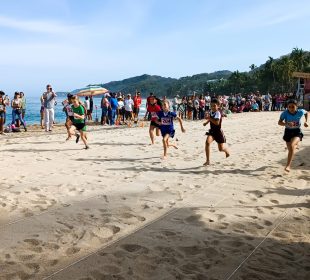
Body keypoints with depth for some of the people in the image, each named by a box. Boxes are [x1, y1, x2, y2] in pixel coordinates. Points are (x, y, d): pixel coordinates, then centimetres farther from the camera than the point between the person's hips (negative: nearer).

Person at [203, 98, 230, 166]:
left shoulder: (218, 113, -22)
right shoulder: (211, 111, 1)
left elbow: (217, 122, -38)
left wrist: (209, 118, -39)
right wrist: (206, 122, 10)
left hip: (218, 132, -5)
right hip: (212, 131, 5)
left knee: (221, 149, 9)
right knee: (207, 142, -23)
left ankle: (227, 151, 49)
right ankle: (207, 161, -18)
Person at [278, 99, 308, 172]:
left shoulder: (300, 112, -15)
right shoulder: (285, 113, -18)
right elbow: (279, 122, -19)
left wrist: (306, 121, 0)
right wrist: (287, 124, -37)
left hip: (297, 132, -2)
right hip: (288, 132, 2)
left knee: (292, 145, -29)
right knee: (290, 150, 12)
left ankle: (288, 166, -29)